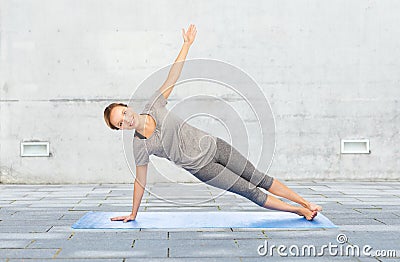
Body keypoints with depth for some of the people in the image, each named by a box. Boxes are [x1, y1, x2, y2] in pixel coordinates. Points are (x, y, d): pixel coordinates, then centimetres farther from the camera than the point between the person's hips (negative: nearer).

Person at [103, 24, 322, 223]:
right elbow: (140, 180, -5)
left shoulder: (153, 106, -10)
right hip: (200, 167, -2)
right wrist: (133, 214, 1)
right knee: (249, 191, 0)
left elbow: (173, 77, -9)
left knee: (259, 178, 9)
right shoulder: (140, 146, -14)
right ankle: (297, 211, 16)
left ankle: (305, 203, 22)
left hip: (212, 145, 2)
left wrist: (187, 44, -11)